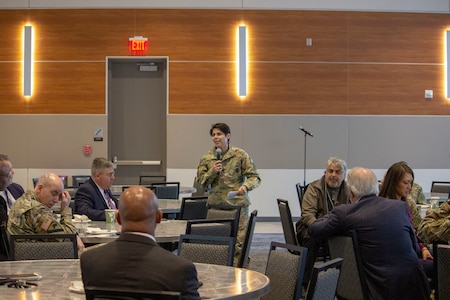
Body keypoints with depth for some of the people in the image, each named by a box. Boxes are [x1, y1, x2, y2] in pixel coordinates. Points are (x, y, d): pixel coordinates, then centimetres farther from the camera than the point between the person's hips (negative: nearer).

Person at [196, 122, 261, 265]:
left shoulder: (240, 155, 1)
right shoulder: (207, 158, 10)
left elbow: (254, 177, 0)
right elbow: (201, 182, 10)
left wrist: (246, 186, -20)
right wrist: (212, 172, -8)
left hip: (237, 203, -2)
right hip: (215, 203, 3)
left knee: (239, 242, -7)